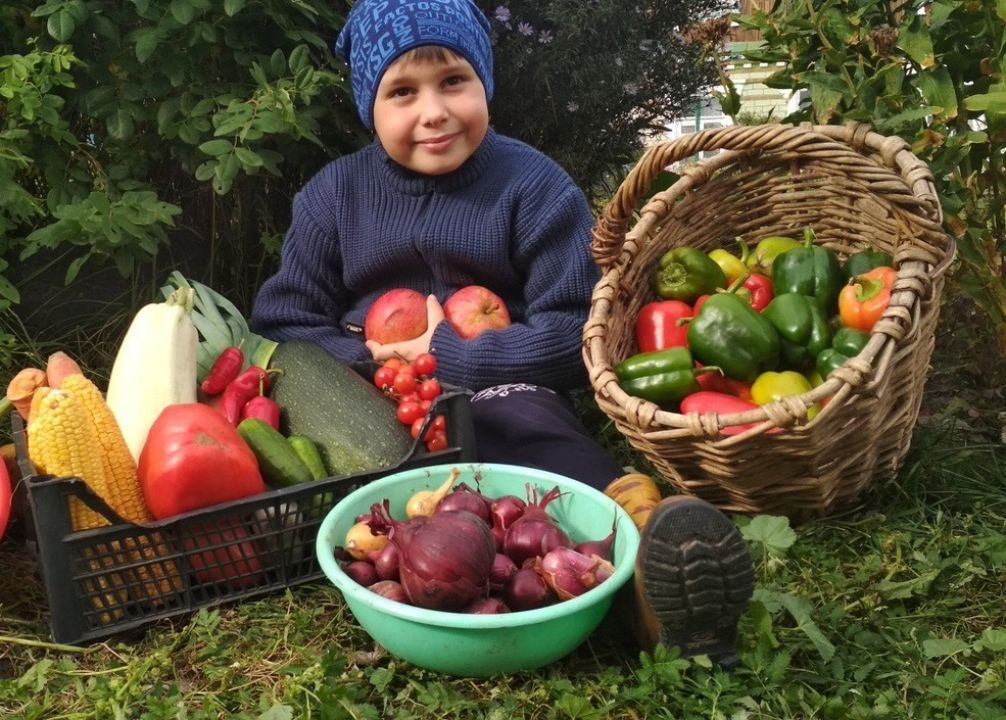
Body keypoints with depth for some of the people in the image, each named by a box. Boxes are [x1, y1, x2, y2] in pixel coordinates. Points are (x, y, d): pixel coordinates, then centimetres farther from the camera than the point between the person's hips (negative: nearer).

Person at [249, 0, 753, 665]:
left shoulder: (535, 186, -2)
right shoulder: (334, 194, 7)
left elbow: (576, 337, -8)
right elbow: (281, 326, 4)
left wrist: (447, 356, -15)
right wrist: (376, 363, -13)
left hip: (498, 397, -2)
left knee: (522, 417, -36)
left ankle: (642, 548, -64)